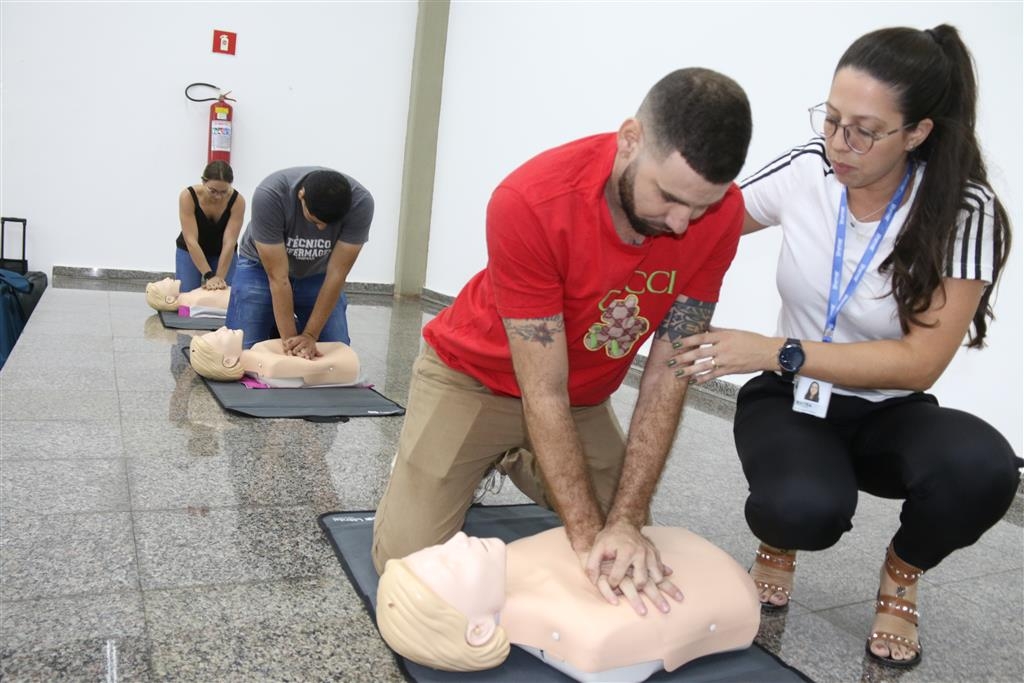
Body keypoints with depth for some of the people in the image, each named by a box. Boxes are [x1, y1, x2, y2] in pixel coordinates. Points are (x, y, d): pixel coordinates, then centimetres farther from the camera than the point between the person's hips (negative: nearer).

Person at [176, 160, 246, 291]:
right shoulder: (188, 196, -29)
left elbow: (229, 243, -28)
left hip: (223, 254, 1)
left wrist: (220, 277, -33)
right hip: (189, 252, -1)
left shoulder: (237, 201, -27)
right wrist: (209, 276, -36)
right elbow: (191, 240, -32)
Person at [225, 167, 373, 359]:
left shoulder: (360, 203, -30)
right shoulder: (269, 195, -35)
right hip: (262, 267, -2)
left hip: (318, 273, 2)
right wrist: (290, 338, -32)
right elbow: (278, 276, -30)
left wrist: (310, 335, -27)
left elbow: (336, 274, -26)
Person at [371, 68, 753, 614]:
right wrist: (587, 535, -29)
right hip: (474, 378, -3)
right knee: (407, 560, -10)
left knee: (635, 557, 6)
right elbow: (544, 394, -27)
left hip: (585, 399, 4)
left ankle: (523, 464, 27)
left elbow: (666, 379, -17)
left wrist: (625, 522, -24)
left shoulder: (719, 214, -21)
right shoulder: (530, 202, -33)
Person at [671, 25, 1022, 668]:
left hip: (890, 415, 0)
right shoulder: (807, 169, -11)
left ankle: (902, 575, 3)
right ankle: (780, 537, 9)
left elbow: (920, 362, -19)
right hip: (790, 401, 0)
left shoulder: (964, 212, -16)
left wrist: (774, 351, -29)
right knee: (806, 510, -33)